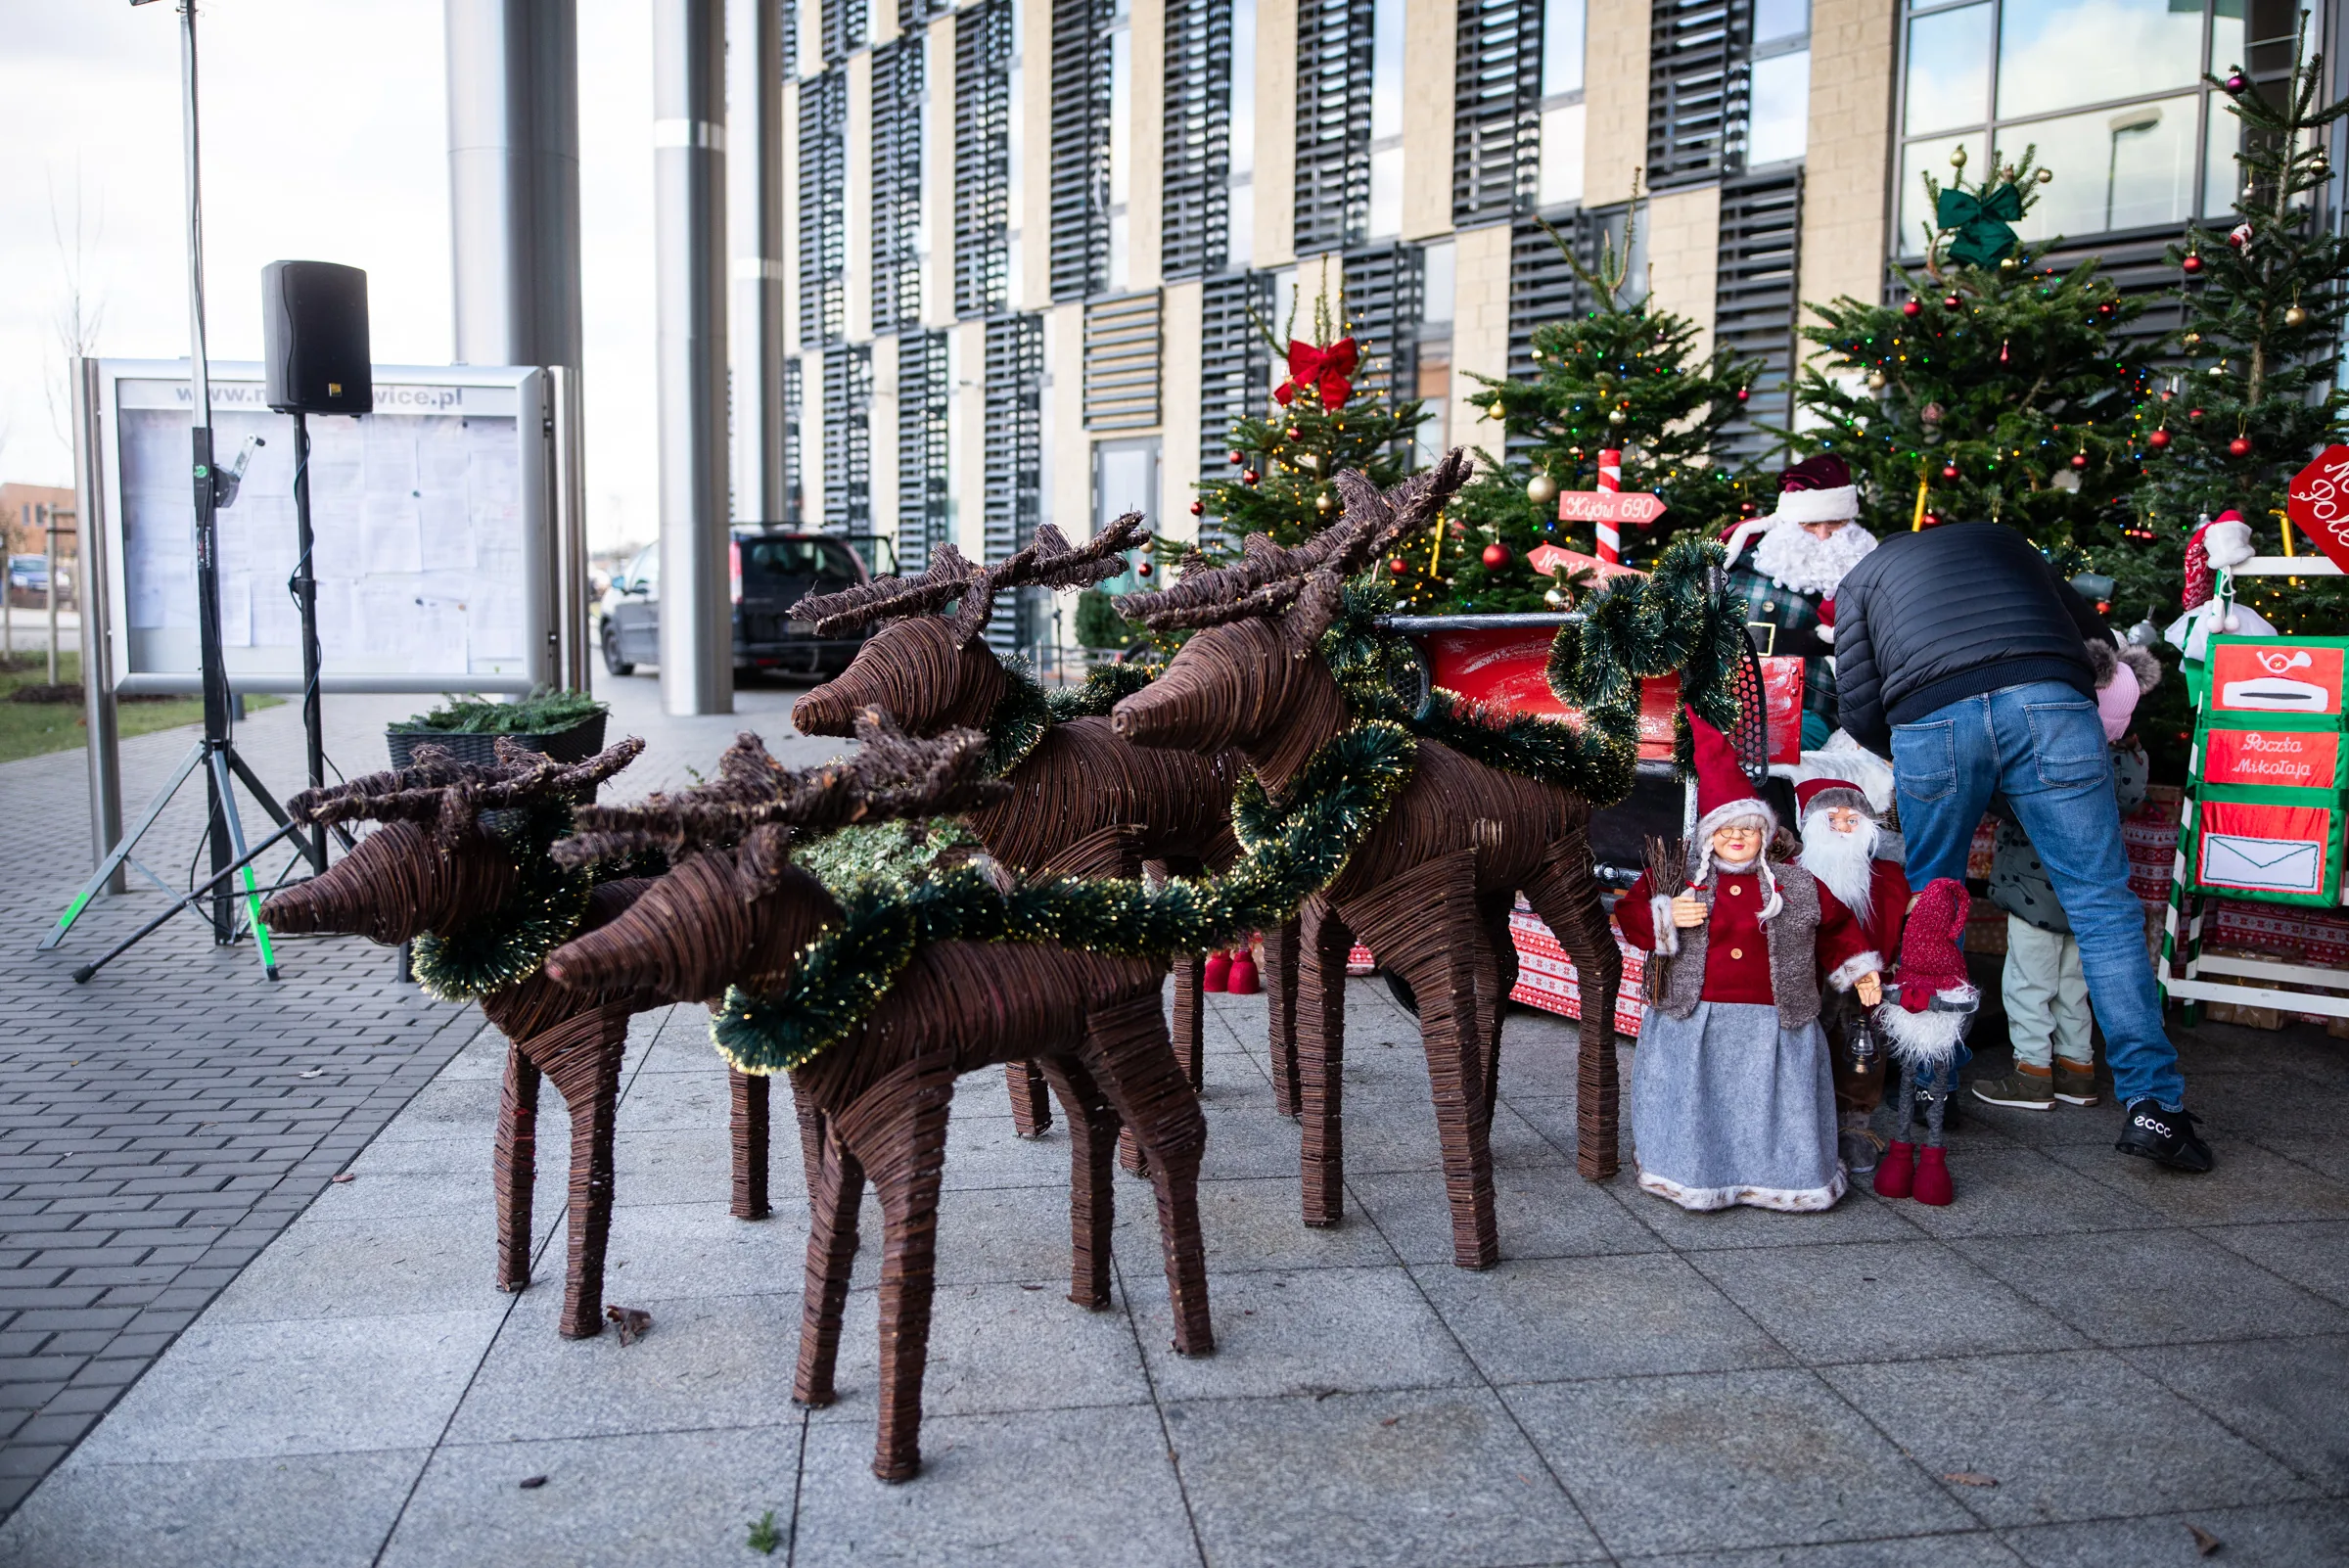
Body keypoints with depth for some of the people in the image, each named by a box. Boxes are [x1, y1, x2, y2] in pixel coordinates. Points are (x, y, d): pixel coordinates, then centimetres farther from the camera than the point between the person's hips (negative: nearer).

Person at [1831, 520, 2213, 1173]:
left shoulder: (1861, 577, 29)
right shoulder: (2004, 540, 38)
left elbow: (1859, 711, 17)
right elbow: (2092, 631, 35)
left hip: (1930, 717, -1)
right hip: (2052, 700, 1)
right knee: (2102, 903, 3)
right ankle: (2152, 1102, 1)